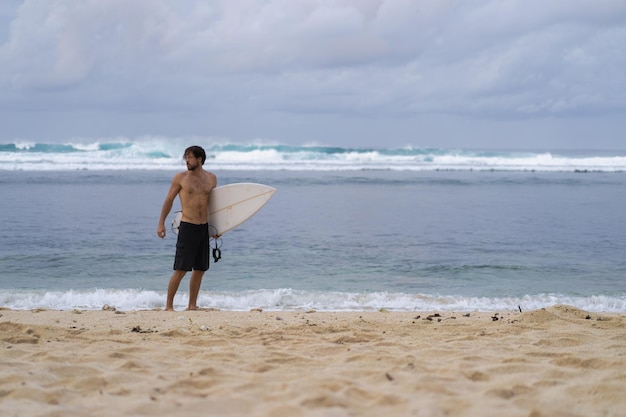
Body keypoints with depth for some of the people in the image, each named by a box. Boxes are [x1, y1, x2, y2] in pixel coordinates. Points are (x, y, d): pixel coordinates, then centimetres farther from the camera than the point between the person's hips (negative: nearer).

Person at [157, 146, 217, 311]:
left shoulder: (211, 178, 8)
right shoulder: (180, 178, -1)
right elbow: (169, 200, 5)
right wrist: (161, 223, 0)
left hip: (204, 227, 4)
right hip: (187, 227, -4)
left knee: (200, 270, 8)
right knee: (181, 270, -7)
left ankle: (192, 305, 18)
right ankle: (169, 305, 2)